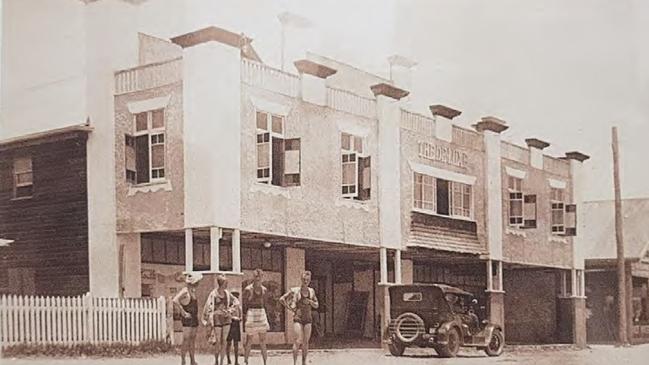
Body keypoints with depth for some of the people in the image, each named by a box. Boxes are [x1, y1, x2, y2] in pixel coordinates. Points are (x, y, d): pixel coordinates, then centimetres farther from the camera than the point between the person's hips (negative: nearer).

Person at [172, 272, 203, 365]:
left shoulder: (193, 291, 13)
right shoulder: (185, 291, -15)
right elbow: (175, 300, -29)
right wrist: (183, 312, -24)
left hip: (194, 318, 9)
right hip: (187, 319, -9)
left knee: (192, 340, 11)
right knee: (186, 340, -10)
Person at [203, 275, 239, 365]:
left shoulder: (227, 293, 6)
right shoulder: (213, 294, -8)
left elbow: (236, 301, 19)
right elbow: (207, 306, -7)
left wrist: (230, 310, 6)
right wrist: (206, 319, -8)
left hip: (226, 319, 4)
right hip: (217, 319, -4)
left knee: (223, 341, 4)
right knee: (217, 342, -2)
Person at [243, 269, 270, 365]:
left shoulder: (264, 289, 9)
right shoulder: (248, 289, -7)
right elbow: (244, 304, -3)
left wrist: (266, 318, 16)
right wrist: (245, 317, -7)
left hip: (262, 314, 5)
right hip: (251, 313, -5)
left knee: (263, 341, 5)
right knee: (249, 340, 1)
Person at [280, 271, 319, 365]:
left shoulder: (311, 291, 8)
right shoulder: (295, 290, -4)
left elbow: (316, 305, 14)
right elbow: (282, 299, -3)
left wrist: (310, 302, -6)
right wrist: (290, 308, -6)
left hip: (308, 319, 4)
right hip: (298, 318, -4)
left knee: (306, 342, 3)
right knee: (298, 341, -14)